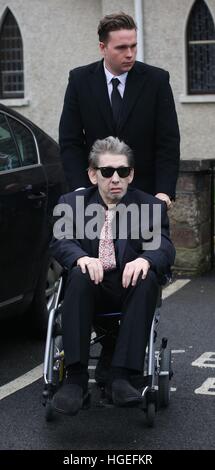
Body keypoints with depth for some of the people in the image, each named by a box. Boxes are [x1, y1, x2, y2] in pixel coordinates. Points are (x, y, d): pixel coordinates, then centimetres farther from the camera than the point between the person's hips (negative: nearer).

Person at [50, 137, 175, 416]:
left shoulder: (152, 207, 9)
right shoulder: (71, 203, 11)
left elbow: (165, 249, -5)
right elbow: (59, 241, -4)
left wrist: (145, 259, -30)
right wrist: (82, 258, -28)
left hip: (130, 287, 0)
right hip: (91, 288, 0)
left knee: (148, 278, -32)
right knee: (80, 274, -33)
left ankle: (121, 376, -34)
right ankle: (75, 378, -34)